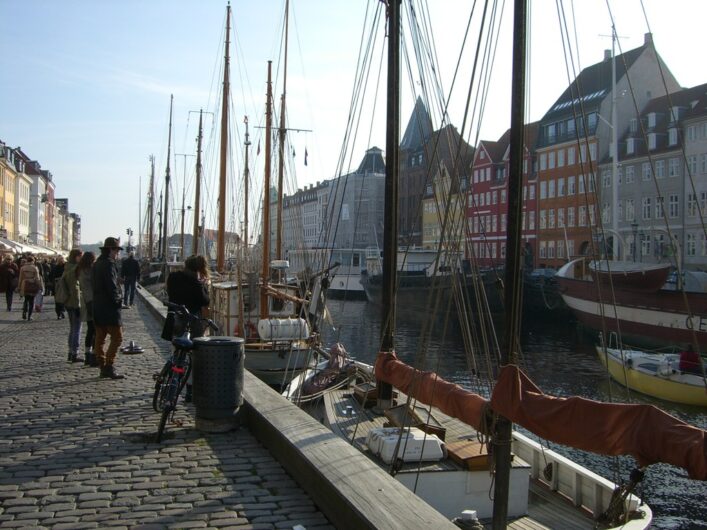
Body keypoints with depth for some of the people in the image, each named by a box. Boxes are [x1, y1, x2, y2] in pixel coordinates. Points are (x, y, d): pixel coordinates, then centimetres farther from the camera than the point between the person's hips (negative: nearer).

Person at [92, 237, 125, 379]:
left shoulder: (96, 264, 16)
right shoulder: (109, 264, -14)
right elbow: (112, 286, -21)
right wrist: (118, 300, -7)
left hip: (97, 306, 10)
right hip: (109, 307, -10)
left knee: (100, 338, 10)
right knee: (117, 337, -7)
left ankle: (102, 367, 15)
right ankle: (108, 367, -11)